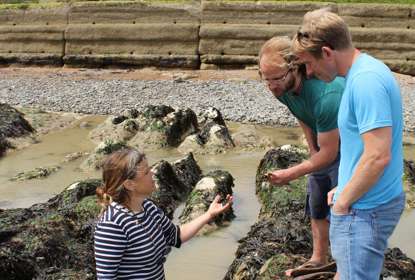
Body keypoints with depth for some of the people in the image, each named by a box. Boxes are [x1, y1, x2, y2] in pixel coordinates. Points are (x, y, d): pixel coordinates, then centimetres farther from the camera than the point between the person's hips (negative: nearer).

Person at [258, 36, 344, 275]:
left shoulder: (325, 95, -40)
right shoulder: (282, 87, -16)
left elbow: (328, 154, -30)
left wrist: (291, 174, -25)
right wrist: (313, 150, 1)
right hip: (322, 145, 8)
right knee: (316, 206, 16)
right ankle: (319, 260, 33)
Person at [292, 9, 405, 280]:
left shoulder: (366, 80, -23)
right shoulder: (366, 71, 8)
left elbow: (378, 156, -27)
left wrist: (343, 202, -15)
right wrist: (344, 190, 14)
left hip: (364, 209, -10)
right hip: (368, 201, 10)